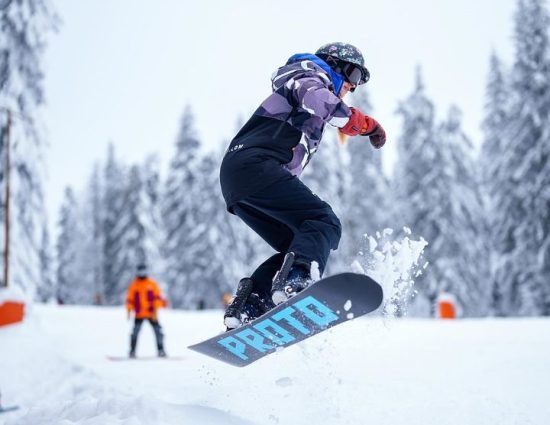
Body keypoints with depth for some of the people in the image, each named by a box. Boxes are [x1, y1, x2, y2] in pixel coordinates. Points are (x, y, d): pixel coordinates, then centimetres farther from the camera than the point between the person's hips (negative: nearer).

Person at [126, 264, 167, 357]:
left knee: (158, 331, -3)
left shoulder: (152, 284, 5)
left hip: (151, 313, 0)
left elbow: (157, 297, 2)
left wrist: (155, 309, -8)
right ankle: (132, 351, -3)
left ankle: (161, 350, 6)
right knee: (135, 331, -10)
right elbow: (130, 299, 7)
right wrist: (129, 310, -1)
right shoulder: (134, 285, 6)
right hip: (139, 314, 0)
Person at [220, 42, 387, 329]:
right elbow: (314, 98, -15)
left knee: (296, 248, 9)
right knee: (324, 222, -21)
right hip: (254, 165, -10)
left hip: (234, 181, 10)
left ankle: (245, 308, -4)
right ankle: (295, 283, -46)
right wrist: (366, 123, -12)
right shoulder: (311, 78, 8)